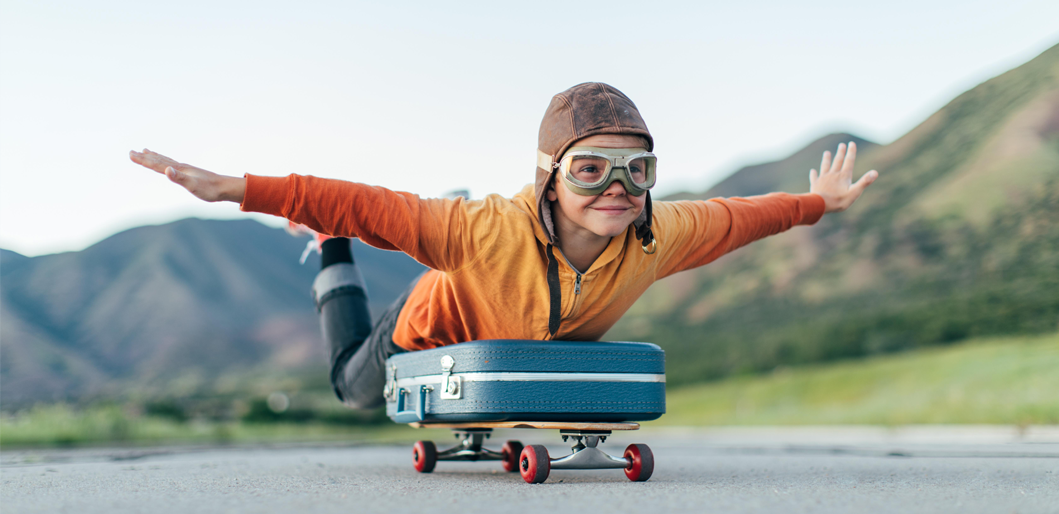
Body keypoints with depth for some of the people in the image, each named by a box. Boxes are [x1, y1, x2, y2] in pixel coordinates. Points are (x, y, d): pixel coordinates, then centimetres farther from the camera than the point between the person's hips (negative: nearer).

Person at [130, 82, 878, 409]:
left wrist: (816, 203, -4)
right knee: (356, 385, 24)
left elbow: (732, 216, -19)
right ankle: (332, 260, 45)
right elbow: (367, 206, -49)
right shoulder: (489, 231, -50)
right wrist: (238, 190, -55)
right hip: (440, 326, -4)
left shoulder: (658, 238, -38)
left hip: (557, 345, 4)